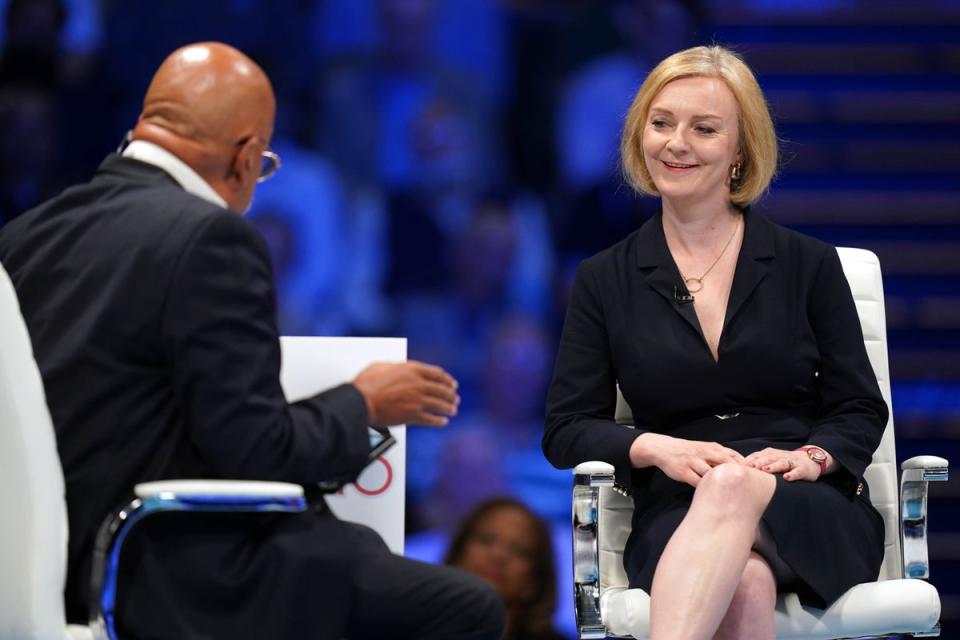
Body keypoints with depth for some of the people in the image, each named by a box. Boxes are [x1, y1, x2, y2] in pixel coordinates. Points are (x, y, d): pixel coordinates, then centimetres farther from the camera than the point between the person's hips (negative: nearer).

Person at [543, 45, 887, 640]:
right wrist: (656, 449, -10)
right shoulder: (605, 280, 15)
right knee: (744, 587, -40)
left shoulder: (808, 265, 13)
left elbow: (861, 412, 12)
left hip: (813, 511, 0)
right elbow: (567, 428, 11)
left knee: (733, 486, -40)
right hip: (679, 517, 1)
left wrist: (812, 457, -11)